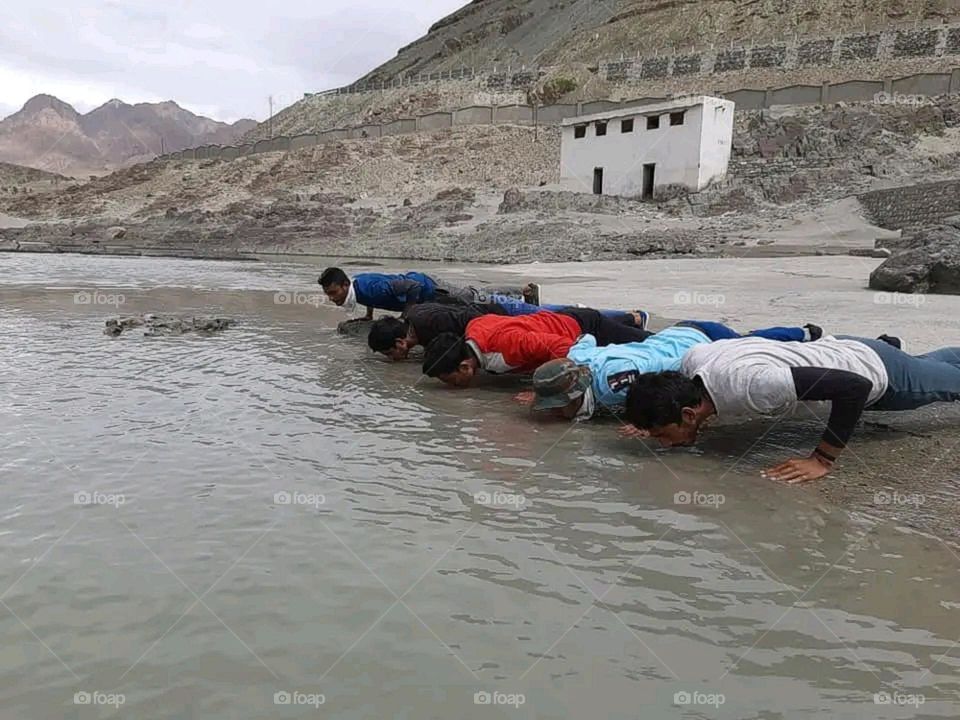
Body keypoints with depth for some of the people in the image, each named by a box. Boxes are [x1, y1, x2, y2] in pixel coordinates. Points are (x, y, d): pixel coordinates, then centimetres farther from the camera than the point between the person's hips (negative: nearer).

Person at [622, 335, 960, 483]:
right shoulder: (691, 362, -25)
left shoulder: (749, 385, -48)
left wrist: (822, 460, -42)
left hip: (878, 372, -5)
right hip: (844, 350, 5)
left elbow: (855, 386, -44)